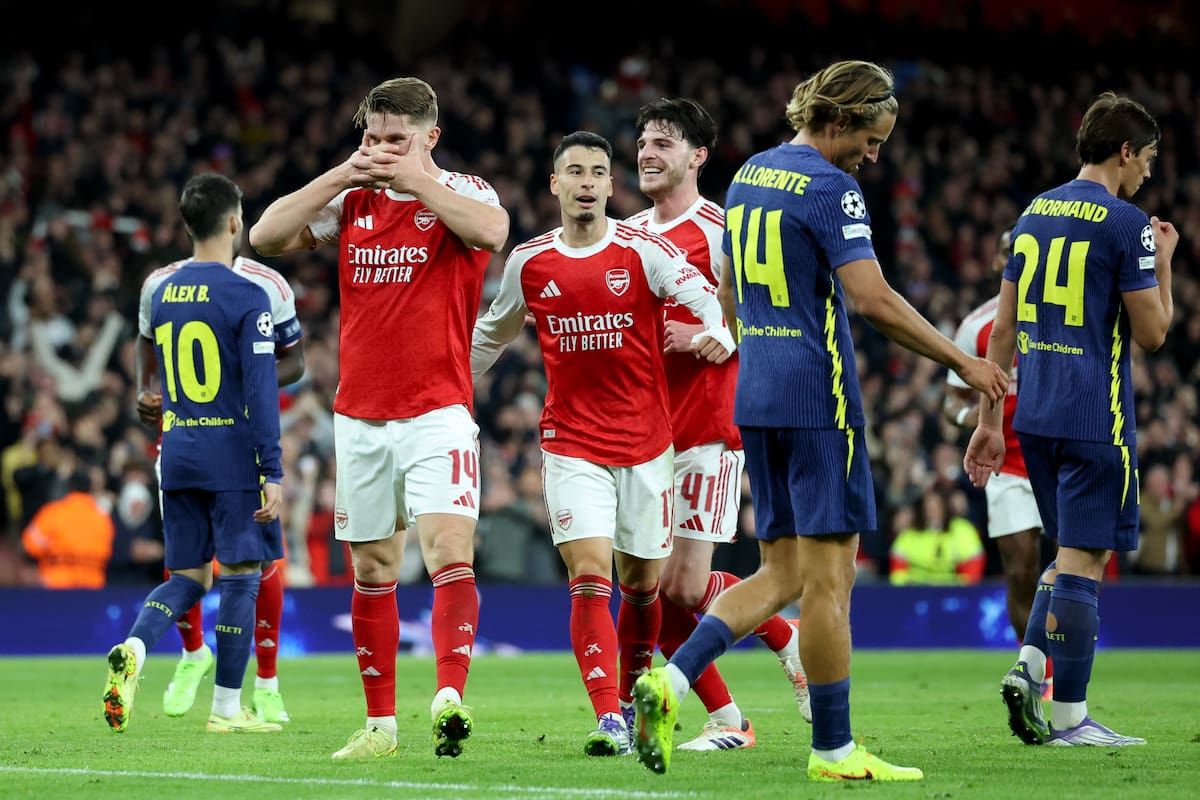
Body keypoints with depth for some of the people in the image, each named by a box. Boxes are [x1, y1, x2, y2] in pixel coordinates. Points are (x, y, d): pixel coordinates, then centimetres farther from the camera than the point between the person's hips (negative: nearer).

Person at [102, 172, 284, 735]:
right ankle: (227, 708, 5)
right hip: (232, 455, -6)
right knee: (240, 574, 3)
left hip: (177, 454, 6)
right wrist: (272, 472, -14)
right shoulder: (245, 297, -10)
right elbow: (260, 388, -15)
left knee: (188, 576, 12)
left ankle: (133, 649, -15)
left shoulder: (162, 296, 9)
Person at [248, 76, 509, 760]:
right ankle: (381, 723, 15)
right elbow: (266, 236, 1)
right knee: (372, 570, 8)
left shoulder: (462, 193, 0)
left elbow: (492, 230, -23)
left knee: (451, 552, -20)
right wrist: (344, 175, -6)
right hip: (360, 417, 4)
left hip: (438, 413, -4)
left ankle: (451, 697, -30)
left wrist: (414, 178, -16)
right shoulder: (350, 202, 11)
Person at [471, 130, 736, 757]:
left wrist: (718, 334, -38)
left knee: (642, 584, 10)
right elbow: (494, 330, 21)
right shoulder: (529, 262, 4)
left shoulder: (643, 249, -4)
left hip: (646, 442, 0)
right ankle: (607, 720, -21)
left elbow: (703, 296, -17)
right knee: (589, 576, -15)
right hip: (572, 443, 0)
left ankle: (631, 699, 32)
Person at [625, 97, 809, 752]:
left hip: (706, 431, -7)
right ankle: (726, 719, 12)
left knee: (685, 586, -10)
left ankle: (787, 637, 16)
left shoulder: (720, 231, -7)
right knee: (653, 587, 1)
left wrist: (701, 337, -19)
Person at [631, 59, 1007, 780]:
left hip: (756, 397, 8)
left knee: (782, 574, 11)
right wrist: (962, 361, -13)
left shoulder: (747, 178, 14)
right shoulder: (831, 188, -12)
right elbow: (874, 299, -20)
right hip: (819, 400, -8)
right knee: (829, 577, -2)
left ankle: (671, 679, -6)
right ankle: (834, 750, 2)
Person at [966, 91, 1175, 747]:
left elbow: (1004, 327, 14)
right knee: (1083, 557, -2)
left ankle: (1028, 664, 1)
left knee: (1072, 548, 19)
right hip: (1095, 417, -7)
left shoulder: (1034, 213, 12)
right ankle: (1068, 716, 0)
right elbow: (1151, 333, -9)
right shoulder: (1126, 223, -10)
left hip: (1034, 415, 7)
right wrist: (1164, 263, 6)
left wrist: (989, 419, 17)